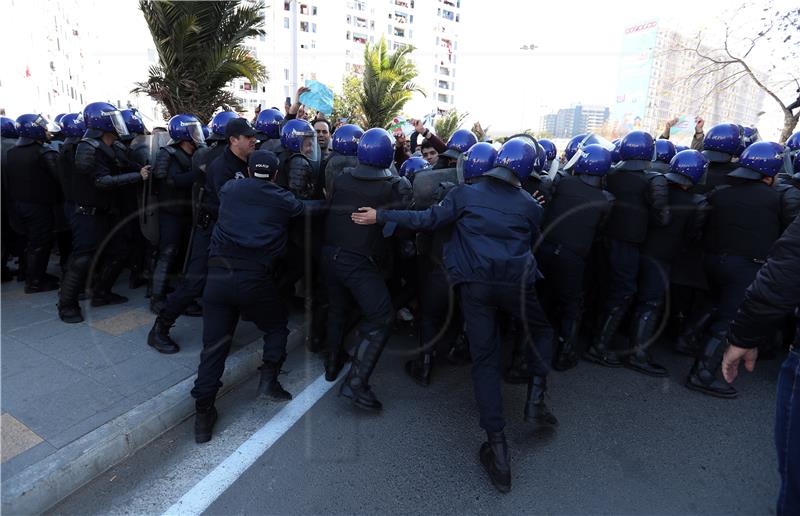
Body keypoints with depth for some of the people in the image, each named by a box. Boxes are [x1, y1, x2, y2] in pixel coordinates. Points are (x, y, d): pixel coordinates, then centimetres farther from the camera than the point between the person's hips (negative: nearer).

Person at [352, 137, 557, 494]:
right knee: (541, 330, 29)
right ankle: (536, 396, 12)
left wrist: (380, 216, 6)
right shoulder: (531, 206, 11)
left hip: (474, 284, 0)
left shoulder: (466, 193, 5)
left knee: (485, 360, 6)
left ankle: (497, 446, 3)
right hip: (516, 282, 1)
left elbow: (427, 220, 0)